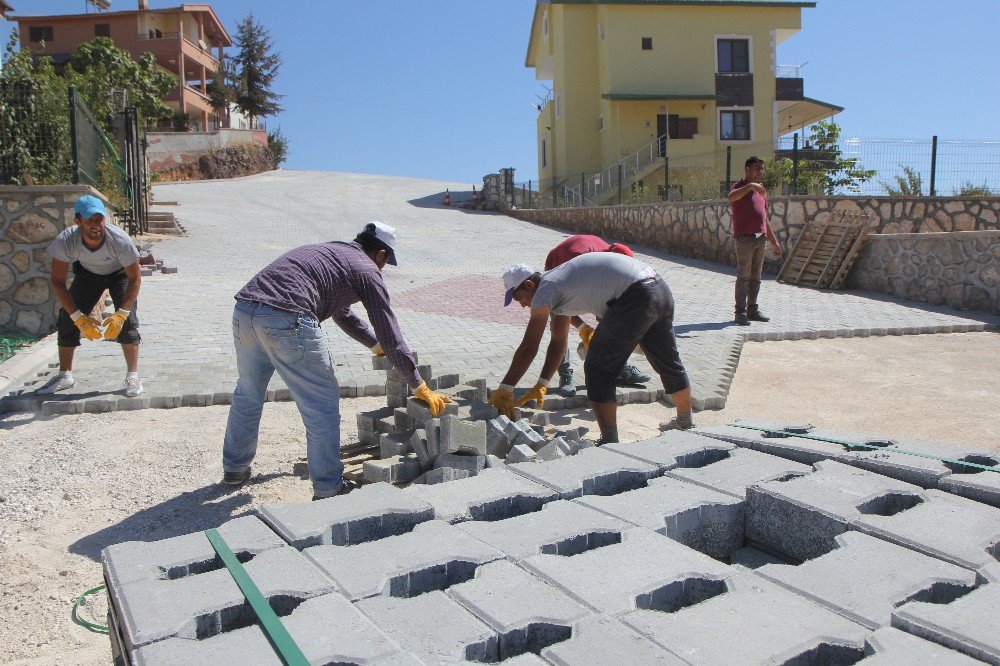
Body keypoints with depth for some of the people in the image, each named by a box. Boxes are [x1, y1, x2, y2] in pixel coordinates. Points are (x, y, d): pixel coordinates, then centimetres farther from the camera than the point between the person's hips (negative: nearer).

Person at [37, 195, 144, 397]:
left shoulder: (120, 240, -38)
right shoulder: (65, 241, -33)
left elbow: (135, 278, -26)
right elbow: (58, 282, -22)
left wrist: (121, 314, -34)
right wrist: (79, 317, -29)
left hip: (120, 273, -3)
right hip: (87, 273, 3)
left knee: (128, 320, -21)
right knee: (67, 319, -4)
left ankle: (132, 376, -11)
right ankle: (64, 375, 13)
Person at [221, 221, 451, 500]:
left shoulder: (326, 251, 34)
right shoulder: (366, 270, 9)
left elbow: (342, 313, 47)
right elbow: (390, 332, 7)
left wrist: (377, 346, 58)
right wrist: (420, 387, 14)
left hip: (244, 310, 9)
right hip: (287, 320, -8)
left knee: (248, 394, 28)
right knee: (322, 405, 6)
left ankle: (235, 468, 45)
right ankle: (327, 489, 15)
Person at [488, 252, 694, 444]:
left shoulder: (545, 290, -5)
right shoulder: (558, 287, 23)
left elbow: (528, 349, -7)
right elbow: (558, 343, 26)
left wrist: (504, 390, -2)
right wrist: (541, 385, 24)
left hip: (636, 298, -10)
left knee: (599, 369, 0)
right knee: (668, 362, 27)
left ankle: (610, 443, 2)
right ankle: (685, 423, 48)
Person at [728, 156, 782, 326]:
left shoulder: (761, 190, 20)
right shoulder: (741, 186, -3)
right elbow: (731, 197, -30)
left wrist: (774, 241, 22)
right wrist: (750, 186, -38)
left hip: (760, 238, 8)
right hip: (745, 238, -8)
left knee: (756, 277, 10)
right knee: (743, 277, -6)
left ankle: (753, 310, 16)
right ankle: (740, 312, -3)